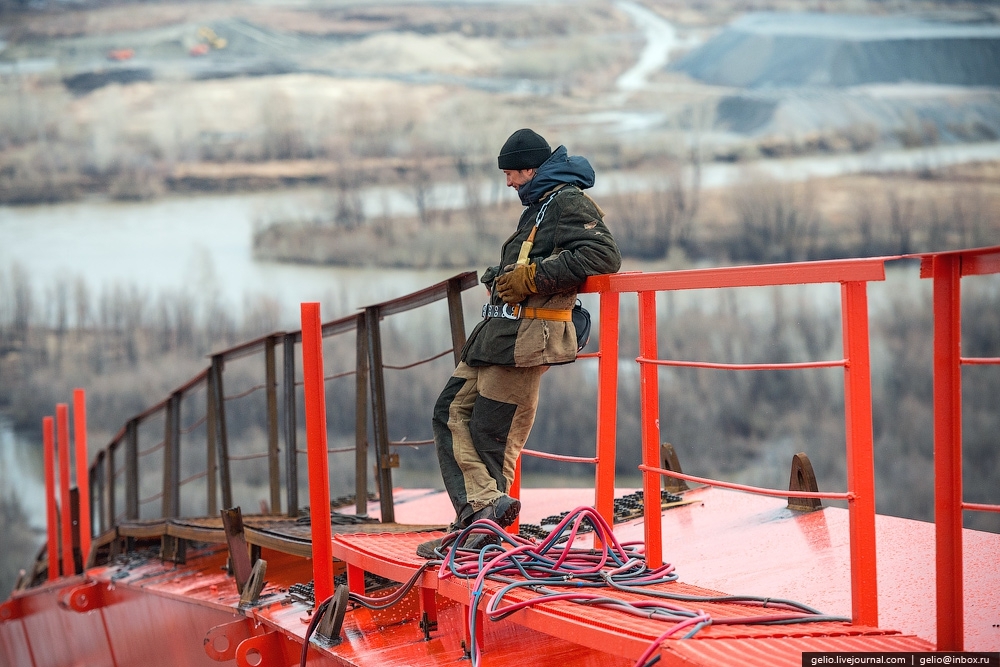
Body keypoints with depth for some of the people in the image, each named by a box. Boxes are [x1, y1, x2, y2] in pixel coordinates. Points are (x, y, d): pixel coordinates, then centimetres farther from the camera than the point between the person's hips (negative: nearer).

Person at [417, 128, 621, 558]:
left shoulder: (569, 203, -9)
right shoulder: (539, 206, 23)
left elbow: (602, 255, -23)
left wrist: (531, 277, -21)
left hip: (526, 337, -11)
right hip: (498, 333, 11)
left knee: (491, 434, -7)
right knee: (451, 413, 2)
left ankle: (483, 517, -2)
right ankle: (483, 505, -5)